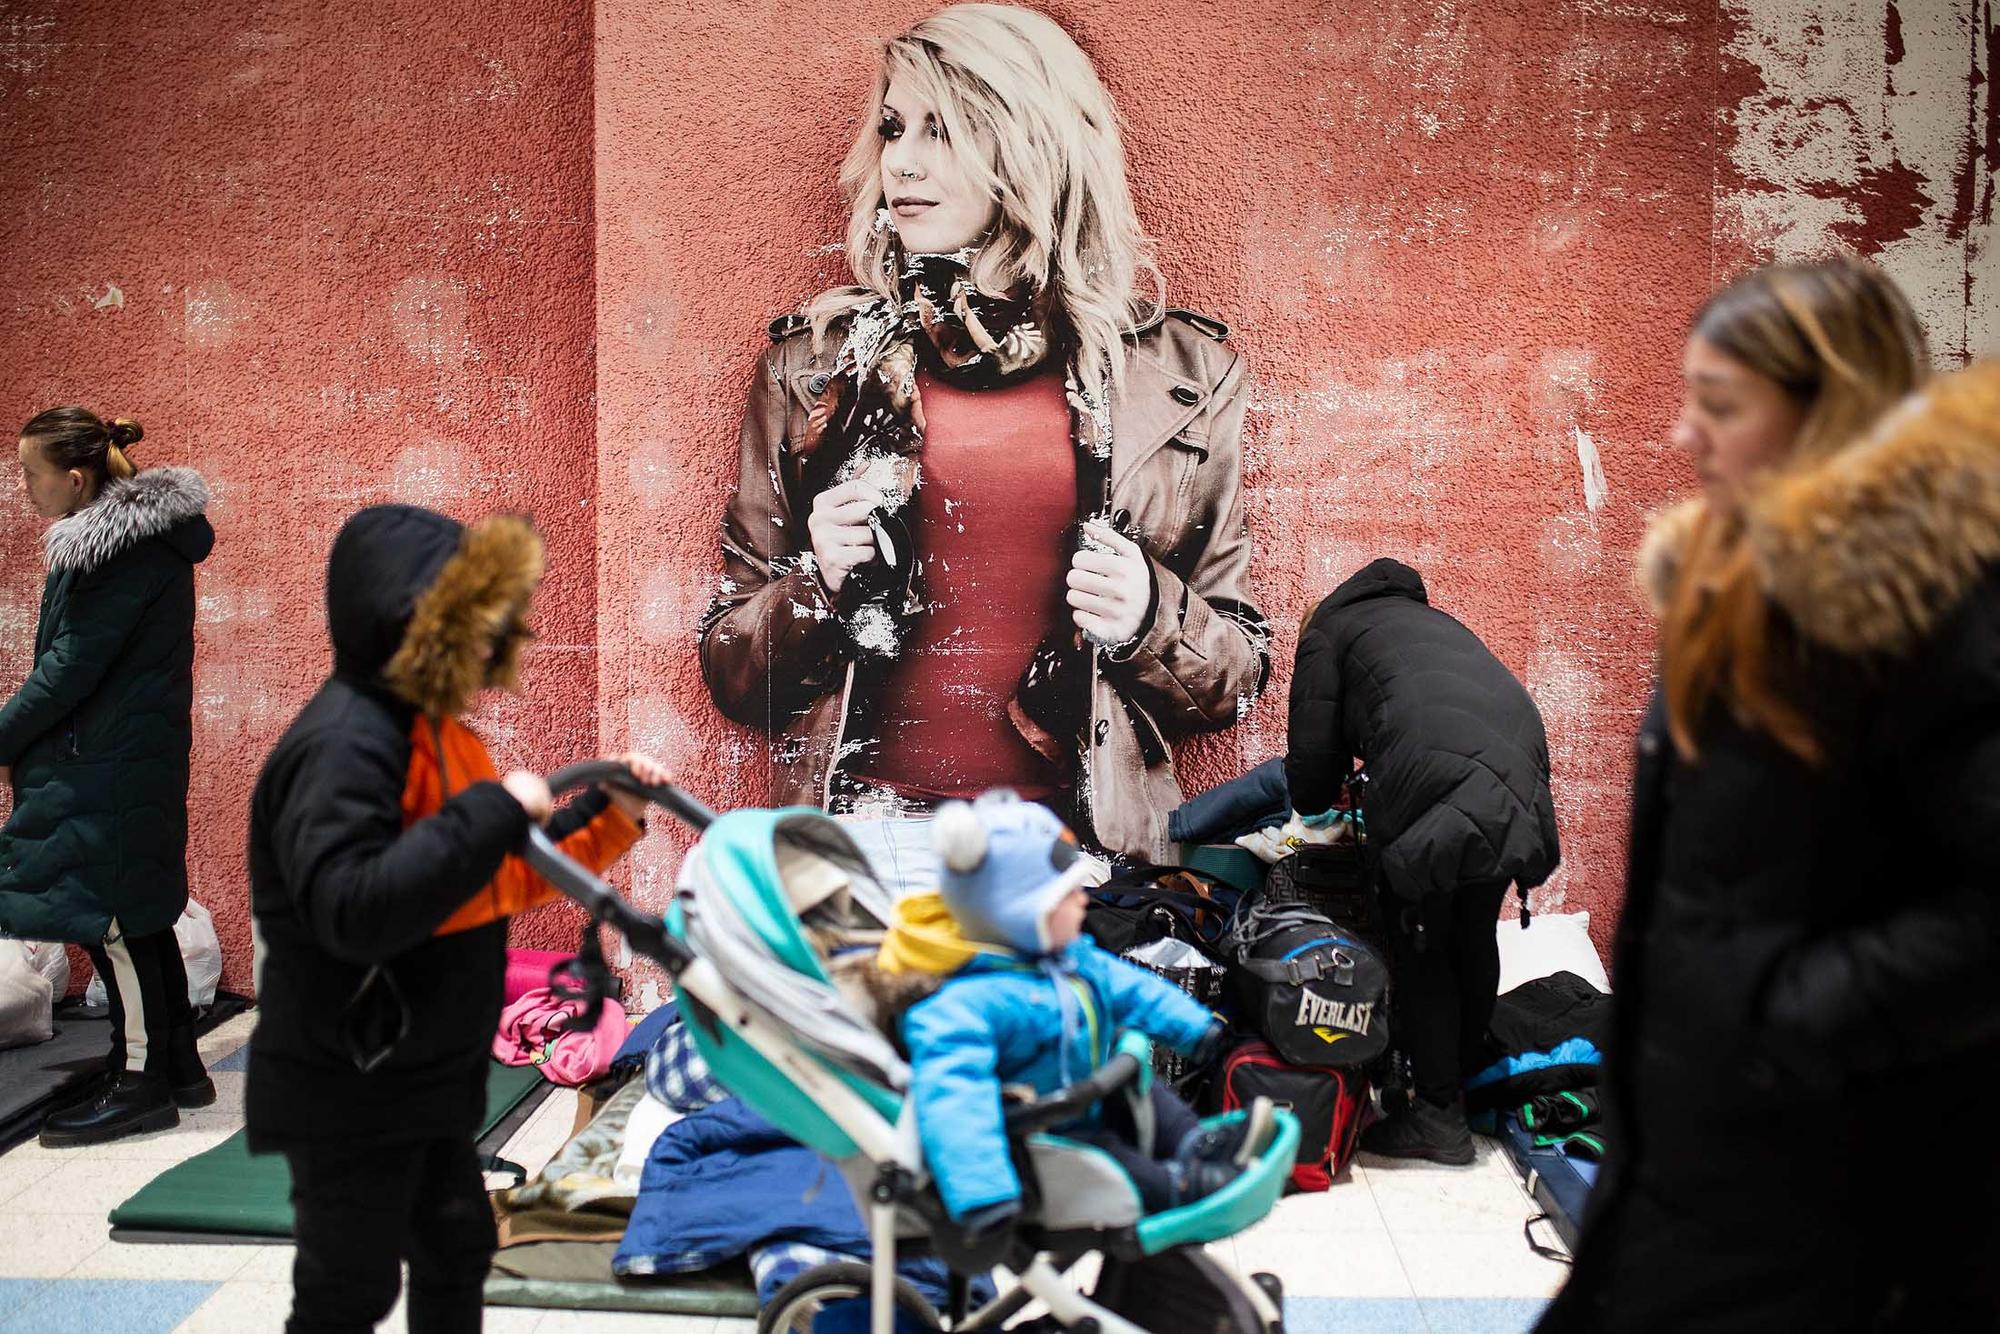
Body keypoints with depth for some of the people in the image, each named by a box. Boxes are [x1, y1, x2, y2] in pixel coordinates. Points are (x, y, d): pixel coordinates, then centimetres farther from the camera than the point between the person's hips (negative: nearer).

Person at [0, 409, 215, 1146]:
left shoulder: (128, 549, -18)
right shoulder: (120, 535, 13)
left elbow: (74, 662, -19)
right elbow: (74, 653, 16)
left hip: (109, 771, -10)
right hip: (123, 760, 10)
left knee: (111, 918, -2)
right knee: (138, 918, 14)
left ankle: (140, 1083, 7)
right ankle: (177, 1068, 23)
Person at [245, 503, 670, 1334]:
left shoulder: (433, 730, 7)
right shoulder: (342, 742, -24)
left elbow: (503, 882, 15)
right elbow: (351, 909, -37)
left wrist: (609, 818, 5)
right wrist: (493, 812, -35)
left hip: (428, 1076, 9)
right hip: (349, 1091, -9)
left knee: (456, 1249, 21)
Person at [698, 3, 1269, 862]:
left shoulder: (1178, 373, 7)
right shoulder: (813, 361, 10)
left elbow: (1238, 678, 14)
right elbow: (730, 673, 14)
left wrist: (1149, 617, -6)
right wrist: (816, 587, -5)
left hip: (1077, 846, 0)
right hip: (852, 846, 1)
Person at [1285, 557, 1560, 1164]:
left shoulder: (1328, 627, 20)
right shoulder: (1434, 620, 38)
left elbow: (1312, 753, 12)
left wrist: (1314, 805, 35)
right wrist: (1372, 795, 45)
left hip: (1441, 789, -6)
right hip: (1524, 781, 6)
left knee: (1420, 951, 5)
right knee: (1474, 940, 20)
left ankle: (1438, 1117, 7)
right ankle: (1467, 1084, 29)